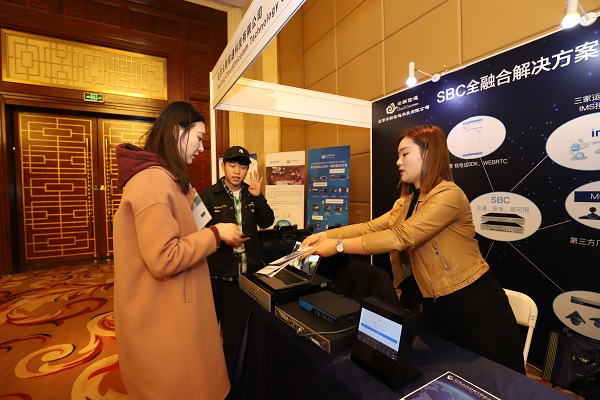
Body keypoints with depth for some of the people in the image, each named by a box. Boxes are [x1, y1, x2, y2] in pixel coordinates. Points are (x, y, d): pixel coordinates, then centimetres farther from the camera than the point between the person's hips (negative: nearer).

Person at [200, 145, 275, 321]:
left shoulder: (251, 193, 6)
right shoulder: (208, 195, -7)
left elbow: (267, 222, -2)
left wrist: (258, 196, -13)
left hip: (251, 269, 4)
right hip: (220, 272, -4)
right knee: (217, 318, 12)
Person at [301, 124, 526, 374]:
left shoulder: (448, 194, -21)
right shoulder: (406, 202, 8)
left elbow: (401, 236, -30)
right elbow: (372, 227, 0)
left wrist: (338, 246, -28)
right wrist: (326, 235, -11)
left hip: (474, 303, -7)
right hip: (435, 305, 8)